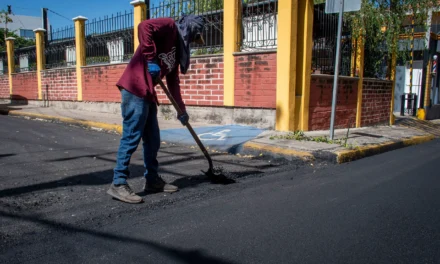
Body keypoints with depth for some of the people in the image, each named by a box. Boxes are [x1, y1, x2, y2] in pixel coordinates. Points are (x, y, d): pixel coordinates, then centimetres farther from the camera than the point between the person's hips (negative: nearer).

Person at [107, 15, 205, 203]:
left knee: (152, 140, 12)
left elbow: (173, 81, 25)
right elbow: (144, 27, -20)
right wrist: (151, 60, -20)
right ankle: (118, 184, -2)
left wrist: (181, 109, 23)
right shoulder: (170, 26, 0)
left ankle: (152, 180, 22)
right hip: (135, 89, -10)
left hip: (147, 93, 10)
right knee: (132, 137, -9)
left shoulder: (178, 46, 24)